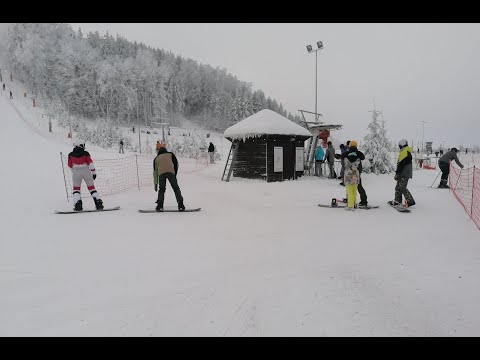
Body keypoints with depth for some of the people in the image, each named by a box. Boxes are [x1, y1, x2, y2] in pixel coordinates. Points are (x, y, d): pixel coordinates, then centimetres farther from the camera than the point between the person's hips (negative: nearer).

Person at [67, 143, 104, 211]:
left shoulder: (71, 155, 6)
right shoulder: (86, 153, 1)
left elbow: (70, 165, 12)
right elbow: (90, 163, -8)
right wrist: (94, 172, -7)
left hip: (76, 172, 0)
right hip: (86, 171, 0)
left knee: (76, 188, 11)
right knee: (91, 187, 8)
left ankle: (78, 204, -6)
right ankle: (98, 203, 0)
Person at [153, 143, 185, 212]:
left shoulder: (156, 158, 29)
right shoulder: (170, 154, 26)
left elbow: (155, 171, 27)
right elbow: (176, 164, 15)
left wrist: (156, 184, 28)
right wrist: (175, 174, 20)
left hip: (161, 173, 1)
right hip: (170, 172, -1)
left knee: (161, 189, 13)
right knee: (176, 188, 3)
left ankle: (160, 206, 1)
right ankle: (180, 205, -5)